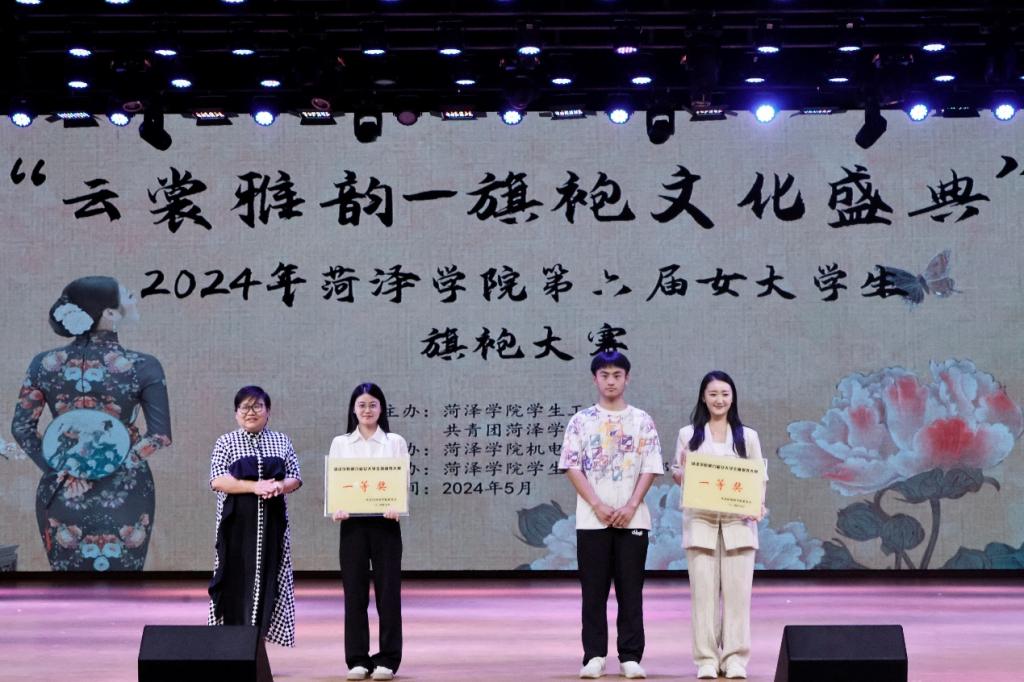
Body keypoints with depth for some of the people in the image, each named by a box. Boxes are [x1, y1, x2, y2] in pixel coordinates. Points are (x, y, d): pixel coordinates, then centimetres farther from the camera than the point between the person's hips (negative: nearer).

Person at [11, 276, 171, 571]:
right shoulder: (143, 366, -10)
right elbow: (160, 435, -13)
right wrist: (123, 461, -4)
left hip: (62, 494, 3)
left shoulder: (44, 364, -1)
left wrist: (57, 468, -1)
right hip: (124, 495, -3)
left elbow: (21, 427, -1)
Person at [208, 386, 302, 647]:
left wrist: (279, 486, -14)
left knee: (267, 578, 1)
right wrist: (255, 486, -18)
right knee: (237, 578, -4)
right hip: (237, 522, -2)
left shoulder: (281, 442, 12)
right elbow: (217, 480, -8)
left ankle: (259, 632, 6)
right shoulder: (226, 443, 4)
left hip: (272, 522, 2)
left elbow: (295, 478, 9)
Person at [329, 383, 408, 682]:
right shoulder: (340, 443, 9)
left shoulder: (395, 442, 6)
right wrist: (336, 508, -15)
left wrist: (396, 507, -20)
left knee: (388, 590, -1)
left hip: (385, 522, -1)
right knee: (354, 591, 1)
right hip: (352, 523, 1)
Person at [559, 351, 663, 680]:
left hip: (633, 518, 1)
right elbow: (572, 467, -1)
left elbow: (650, 468, 2)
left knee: (631, 589, 2)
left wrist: (630, 507, -11)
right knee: (594, 589, 2)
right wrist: (598, 506, -11)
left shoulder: (642, 421, 6)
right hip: (592, 519, 0)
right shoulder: (581, 421, 5)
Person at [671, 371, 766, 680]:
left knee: (737, 590, -3)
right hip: (700, 521, 0)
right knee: (703, 590, -3)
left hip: (738, 522, 1)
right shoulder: (688, 434, 9)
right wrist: (682, 473, -12)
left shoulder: (748, 436, 11)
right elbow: (676, 474, 11)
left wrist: (758, 504, -9)